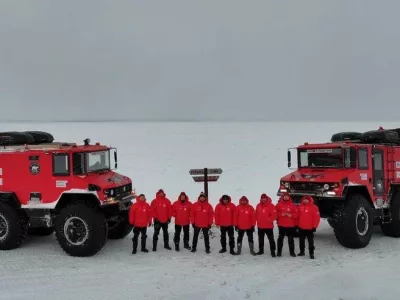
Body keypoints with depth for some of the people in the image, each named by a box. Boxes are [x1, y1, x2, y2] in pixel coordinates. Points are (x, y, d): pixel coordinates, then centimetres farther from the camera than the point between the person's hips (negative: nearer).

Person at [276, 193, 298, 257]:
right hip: (281, 225, 0)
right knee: (280, 238, 5)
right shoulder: (279, 205, 2)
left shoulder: (292, 205, 2)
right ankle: (279, 252, 12)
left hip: (291, 225, 0)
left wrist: (290, 215, -15)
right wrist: (281, 214, -15)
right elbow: (276, 213, 1)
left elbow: (296, 214, 1)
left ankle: (292, 252, 15)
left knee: (291, 239, 7)